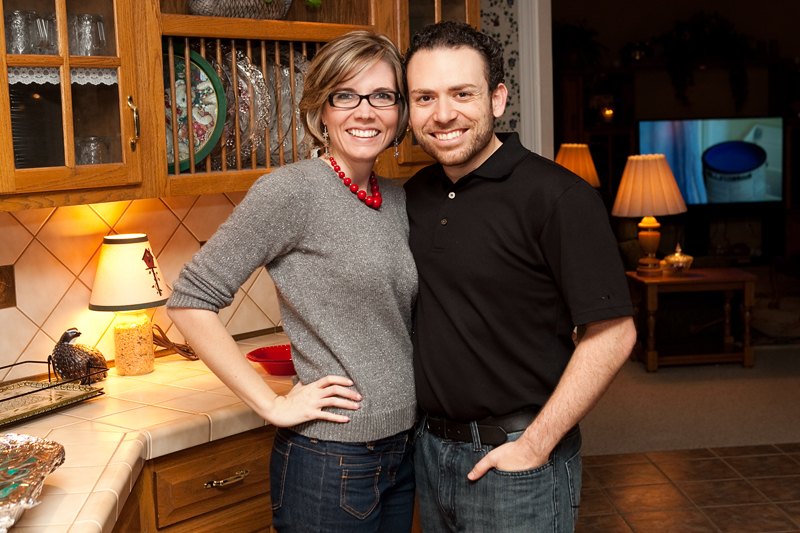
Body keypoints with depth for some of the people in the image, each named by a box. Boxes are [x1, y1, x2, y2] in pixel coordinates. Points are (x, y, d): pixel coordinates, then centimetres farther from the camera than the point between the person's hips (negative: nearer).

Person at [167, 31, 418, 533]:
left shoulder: (396, 198, 6)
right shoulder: (291, 191, -15)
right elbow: (191, 301, -16)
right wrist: (273, 405, -15)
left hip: (403, 450, 7)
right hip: (332, 462, -7)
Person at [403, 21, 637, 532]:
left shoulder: (559, 197, -16)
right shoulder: (416, 194, 5)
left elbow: (612, 334, -17)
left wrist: (534, 446, -17)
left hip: (517, 457, -6)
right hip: (430, 446, 6)